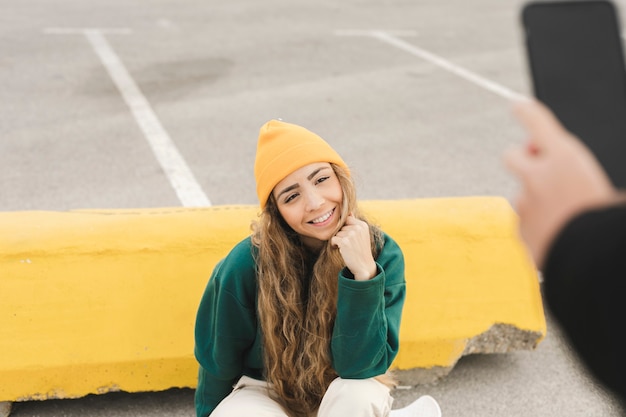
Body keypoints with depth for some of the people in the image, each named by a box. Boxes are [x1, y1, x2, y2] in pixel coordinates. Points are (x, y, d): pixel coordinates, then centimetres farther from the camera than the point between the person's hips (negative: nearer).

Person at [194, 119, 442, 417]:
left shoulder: (382, 252, -21)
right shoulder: (244, 267, -23)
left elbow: (359, 365, -27)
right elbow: (218, 361, -5)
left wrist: (365, 271, -38)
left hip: (342, 392, -1)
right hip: (265, 392, 2)